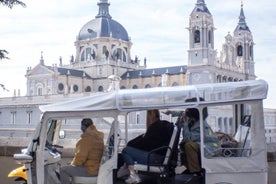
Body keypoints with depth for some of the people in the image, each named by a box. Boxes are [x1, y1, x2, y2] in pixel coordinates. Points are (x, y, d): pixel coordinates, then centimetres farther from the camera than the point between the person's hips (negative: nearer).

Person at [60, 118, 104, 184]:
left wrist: (73, 163, -1)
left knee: (63, 170, -2)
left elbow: (80, 158, -22)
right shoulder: (100, 136, 7)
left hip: (90, 171, -10)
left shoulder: (86, 139, -21)